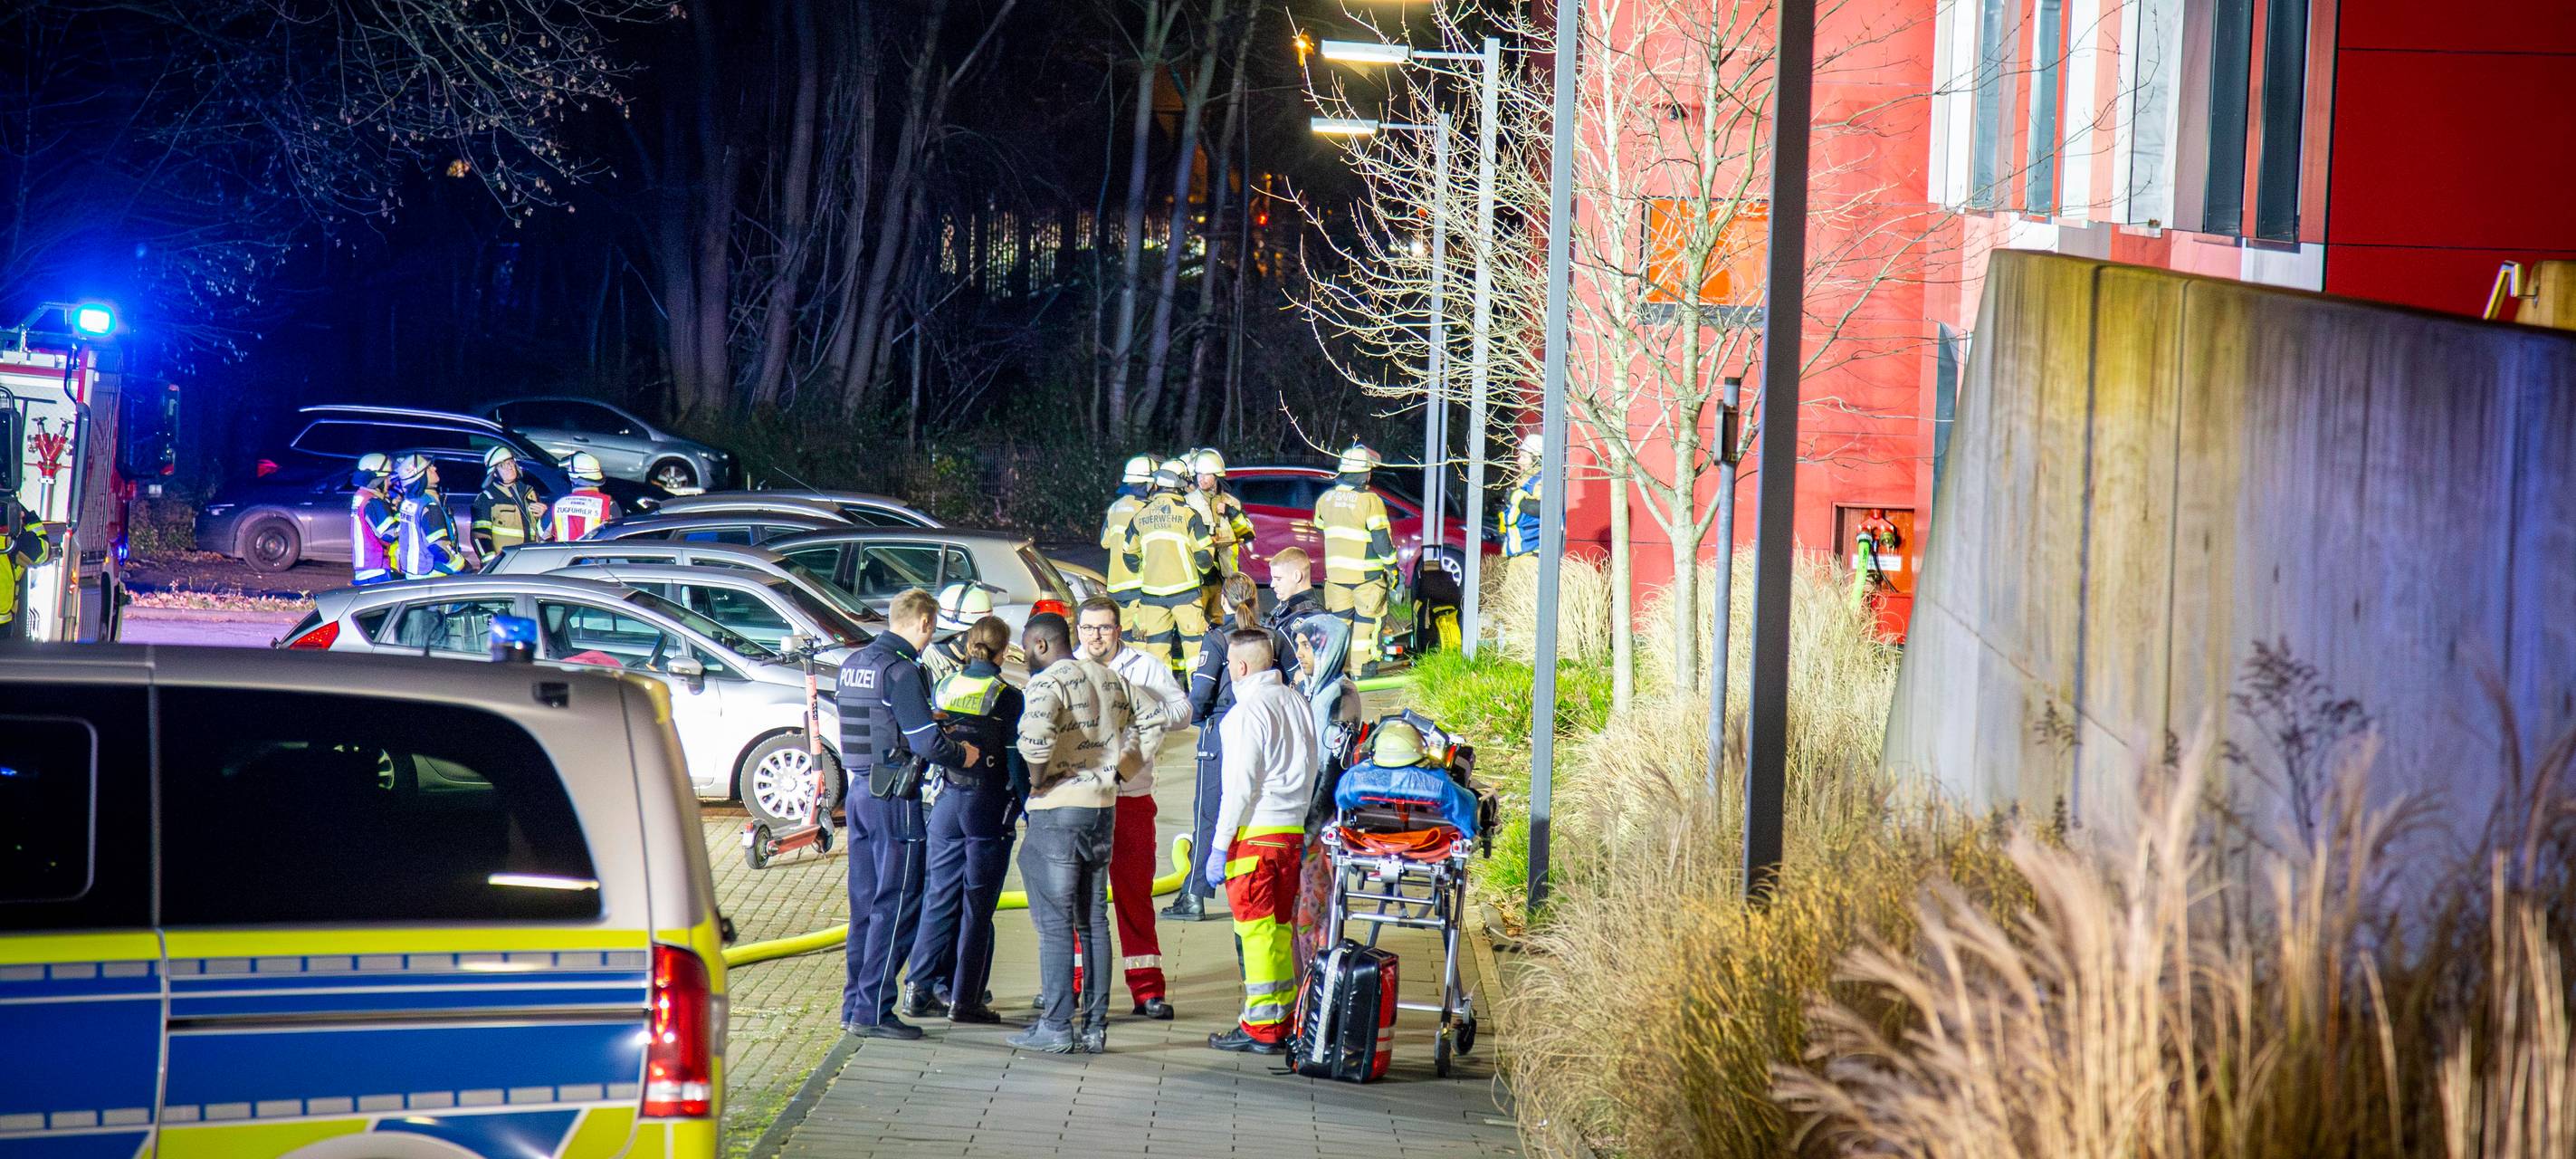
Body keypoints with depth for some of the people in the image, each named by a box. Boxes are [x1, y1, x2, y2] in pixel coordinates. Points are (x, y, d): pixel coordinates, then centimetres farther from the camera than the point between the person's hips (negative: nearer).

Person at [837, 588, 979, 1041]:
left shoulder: (854, 663, 11)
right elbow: (928, 743, -20)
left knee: (865, 902, 14)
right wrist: (964, 754, 0)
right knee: (897, 905, -3)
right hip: (894, 796, -9)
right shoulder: (900, 670, -16)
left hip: (858, 791, 9)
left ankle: (855, 1004, 17)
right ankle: (873, 1011, -4)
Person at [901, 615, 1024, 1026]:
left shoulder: (943, 688, 4)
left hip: (946, 802, 4)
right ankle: (964, 999, 3)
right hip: (988, 805, -4)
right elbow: (1015, 760, -10)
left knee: (939, 898, 11)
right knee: (977, 906, 2)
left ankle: (920, 990, 7)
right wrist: (1027, 807, -1)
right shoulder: (1007, 697, -10)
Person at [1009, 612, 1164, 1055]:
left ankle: (1056, 1027, -4)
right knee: (1093, 921, 11)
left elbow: (1036, 734, -29)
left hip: (1058, 809, -7)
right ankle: (1094, 1026, 12)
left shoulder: (1049, 681, -11)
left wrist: (1037, 780, -13)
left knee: (1055, 923, -3)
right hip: (1104, 807, 7)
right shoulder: (1109, 678, 12)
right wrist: (1117, 772, 13)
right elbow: (1151, 727, 16)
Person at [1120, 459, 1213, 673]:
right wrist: (1204, 568, 17)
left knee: (1156, 645, 7)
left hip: (1151, 591, 3)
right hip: (1183, 589, -3)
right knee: (1194, 643, 3)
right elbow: (1203, 554, -5)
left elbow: (1129, 554, 16)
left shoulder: (1141, 515, 7)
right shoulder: (1188, 514, -5)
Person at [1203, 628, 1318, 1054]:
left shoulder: (1248, 711, -13)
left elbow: (1240, 785, -16)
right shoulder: (1297, 704, 12)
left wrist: (1219, 848, -12)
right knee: (1280, 927, 14)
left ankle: (1261, 1028, -3)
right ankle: (1284, 1022, 18)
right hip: (1293, 828, 8)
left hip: (1254, 831, -8)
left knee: (1255, 930, -4)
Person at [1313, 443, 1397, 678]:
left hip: (1335, 571, 5)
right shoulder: (1370, 500, -15)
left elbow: (1319, 527, 19)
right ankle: (1361, 667, 2)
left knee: (1339, 618, 14)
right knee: (1366, 620, 3)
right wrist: (1391, 567, -6)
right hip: (1366, 574, -5)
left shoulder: (1326, 498, 4)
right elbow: (1382, 538, -14)